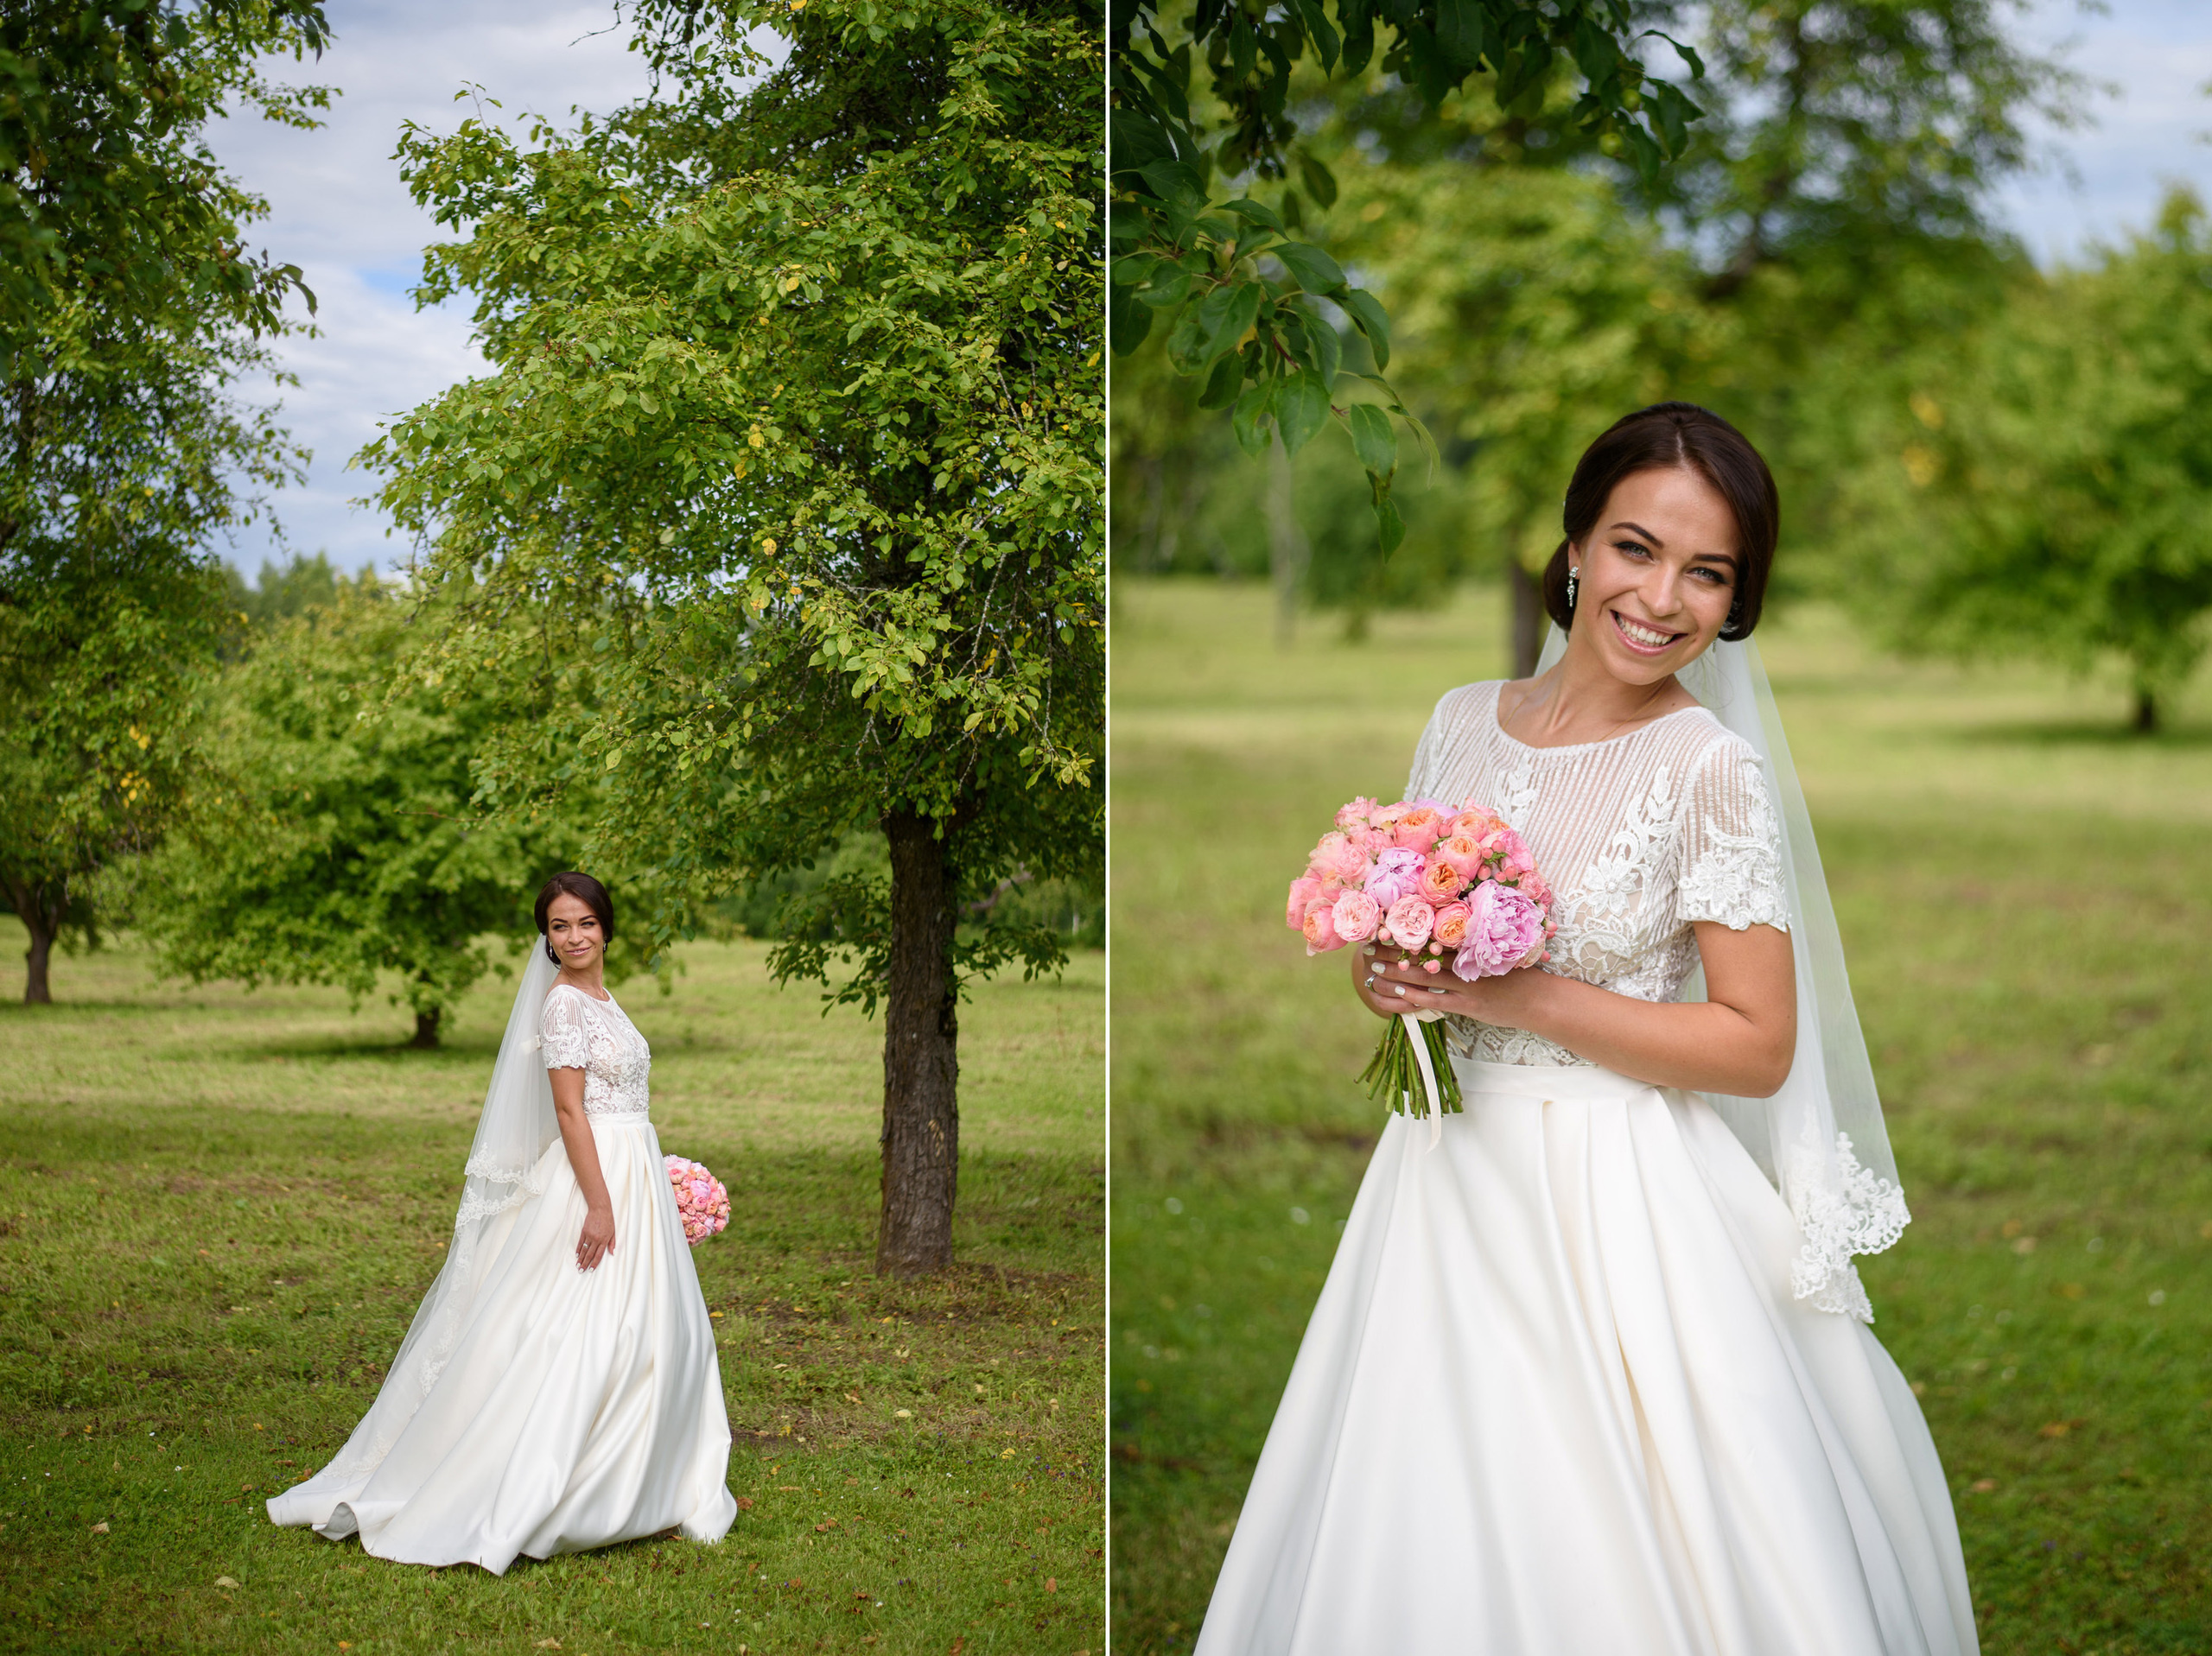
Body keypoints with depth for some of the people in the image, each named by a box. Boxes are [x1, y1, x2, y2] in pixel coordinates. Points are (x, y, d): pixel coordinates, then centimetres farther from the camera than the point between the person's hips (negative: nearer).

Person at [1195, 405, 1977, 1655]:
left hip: (1617, 1211, -5)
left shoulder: (1712, 770, -13)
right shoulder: (1464, 721, 4)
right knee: (1431, 1556, 12)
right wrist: (1384, 978, -5)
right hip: (1449, 1182, 5)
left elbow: (1759, 1045, -14)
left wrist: (1522, 999, -19)